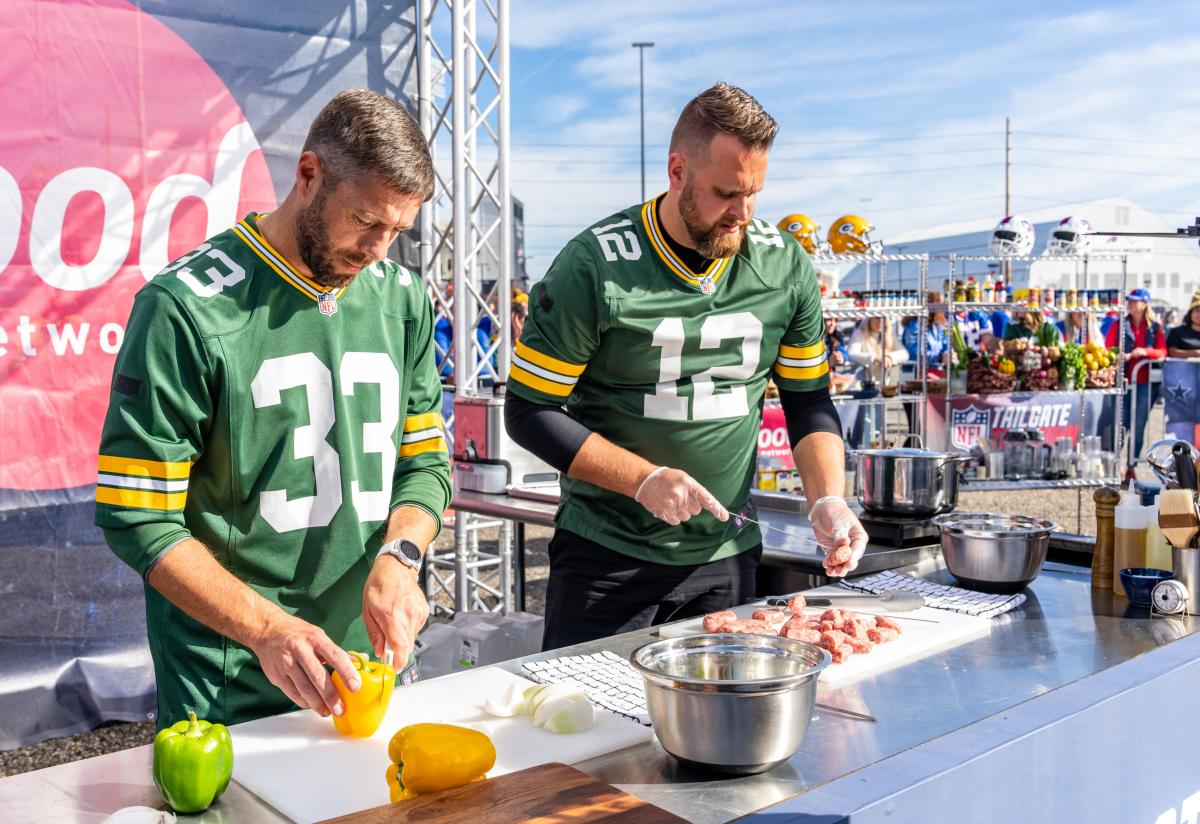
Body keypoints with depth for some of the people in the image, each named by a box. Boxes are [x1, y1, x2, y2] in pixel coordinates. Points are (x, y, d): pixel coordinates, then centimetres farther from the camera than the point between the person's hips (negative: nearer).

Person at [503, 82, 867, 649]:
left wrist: (827, 500, -8)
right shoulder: (595, 266, -13)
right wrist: (644, 479, -20)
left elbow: (809, 400, 9)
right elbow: (529, 411, -10)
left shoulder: (786, 266, 0)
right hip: (605, 554, -3)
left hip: (726, 554, 4)